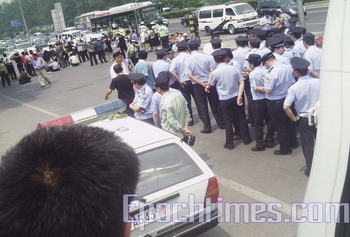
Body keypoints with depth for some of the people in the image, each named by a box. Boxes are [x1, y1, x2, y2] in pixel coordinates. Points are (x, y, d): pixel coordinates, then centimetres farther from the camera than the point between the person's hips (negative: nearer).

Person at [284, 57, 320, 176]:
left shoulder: (294, 88, -17)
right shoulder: (318, 82, -10)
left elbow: (286, 107, -23)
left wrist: (294, 119, -9)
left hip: (304, 120, -2)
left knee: (308, 146, 13)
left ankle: (311, 170, 25)